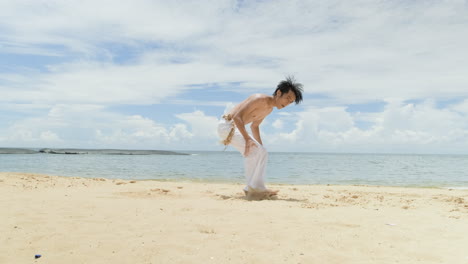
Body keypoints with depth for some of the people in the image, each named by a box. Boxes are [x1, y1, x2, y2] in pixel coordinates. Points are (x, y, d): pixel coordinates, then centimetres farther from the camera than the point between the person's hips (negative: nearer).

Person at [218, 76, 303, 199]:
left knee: (262, 154, 8)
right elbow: (237, 117, -27)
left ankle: (251, 188, 13)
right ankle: (254, 189, -11)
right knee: (254, 152, -21)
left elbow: (254, 126, 21)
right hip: (227, 125, -10)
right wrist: (247, 138, -29)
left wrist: (261, 147, 16)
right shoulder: (260, 99, -22)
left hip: (236, 128, 10)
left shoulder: (269, 109, 9)